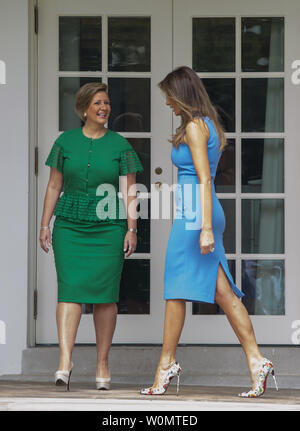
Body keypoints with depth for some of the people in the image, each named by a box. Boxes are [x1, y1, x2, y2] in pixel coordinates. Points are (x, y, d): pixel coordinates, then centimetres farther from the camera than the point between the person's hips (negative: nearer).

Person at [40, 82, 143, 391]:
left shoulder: (120, 145, 4)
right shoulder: (66, 141, 7)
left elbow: (129, 192, 2)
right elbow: (54, 186, 11)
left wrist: (131, 229, -6)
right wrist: (45, 224, 5)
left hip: (108, 227, 0)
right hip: (70, 225, 0)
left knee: (105, 292, -1)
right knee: (70, 288, -11)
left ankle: (102, 364, 8)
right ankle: (64, 360, -18)